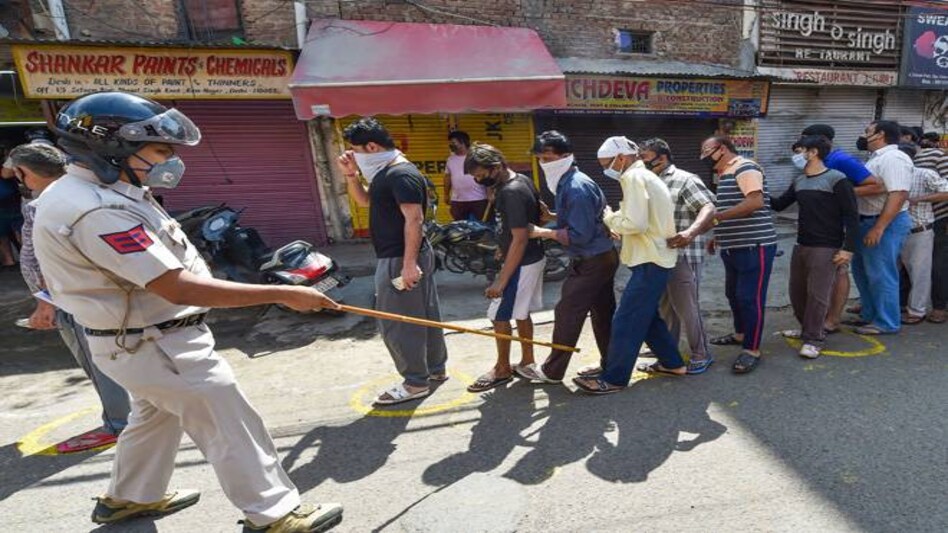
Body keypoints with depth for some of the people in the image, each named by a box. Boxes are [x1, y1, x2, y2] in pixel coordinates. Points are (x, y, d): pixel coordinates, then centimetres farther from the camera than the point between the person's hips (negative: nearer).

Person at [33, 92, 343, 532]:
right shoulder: (95, 211, -29)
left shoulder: (91, 193, 4)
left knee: (155, 418, 30)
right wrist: (283, 294, -33)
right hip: (158, 347, -10)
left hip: (143, 340, 11)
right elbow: (179, 288, -33)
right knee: (231, 428, 1)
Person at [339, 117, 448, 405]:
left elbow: (414, 219, -25)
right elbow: (365, 200, 24)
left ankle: (415, 383, 11)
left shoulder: (401, 174, -19)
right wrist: (351, 175, 8)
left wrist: (408, 263, -27)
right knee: (425, 314, 17)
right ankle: (436, 368, 30)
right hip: (415, 255, 10)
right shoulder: (385, 172, 13)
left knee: (396, 322, -1)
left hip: (399, 259, -10)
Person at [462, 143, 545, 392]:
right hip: (532, 258, 10)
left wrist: (501, 280, -26)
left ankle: (502, 369, 18)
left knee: (499, 315, 2)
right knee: (520, 313, 18)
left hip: (522, 263, -10)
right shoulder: (521, 180, 5)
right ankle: (527, 361, 31)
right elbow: (538, 209, 18)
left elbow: (520, 239, -27)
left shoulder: (511, 193, -25)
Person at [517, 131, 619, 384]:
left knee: (567, 313, -2)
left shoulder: (576, 188, -22)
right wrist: (552, 216, 6)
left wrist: (543, 232, -18)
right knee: (602, 312, 16)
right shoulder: (568, 183, 8)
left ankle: (552, 371, 10)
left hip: (592, 262, -10)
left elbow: (580, 235, -25)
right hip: (602, 258, 10)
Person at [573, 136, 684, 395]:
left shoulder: (634, 177, -14)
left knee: (626, 321, -5)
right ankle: (672, 362, 32)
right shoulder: (645, 176, 18)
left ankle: (613, 378, 4)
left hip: (650, 262, -11)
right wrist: (617, 223, 6)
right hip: (654, 258, 11)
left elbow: (635, 224, -24)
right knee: (646, 315, 21)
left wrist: (609, 217, -9)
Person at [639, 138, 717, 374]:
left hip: (683, 256, -8)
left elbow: (708, 208, -22)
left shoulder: (684, 180, -11)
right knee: (665, 306, 17)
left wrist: (691, 232, -38)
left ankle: (701, 354, 17)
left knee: (686, 307, -1)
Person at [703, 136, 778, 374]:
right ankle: (741, 334, 37)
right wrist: (718, 236, 20)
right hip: (733, 247, 10)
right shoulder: (726, 174, 16)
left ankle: (752, 350, 5)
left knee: (750, 298, -4)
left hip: (754, 246, -10)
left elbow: (756, 202, -26)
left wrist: (717, 216, -28)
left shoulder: (745, 168, -13)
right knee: (733, 294, 19)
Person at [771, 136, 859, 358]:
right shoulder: (799, 182, 11)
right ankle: (809, 329, 31)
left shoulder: (836, 179, -10)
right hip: (801, 245, 7)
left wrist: (849, 248, -17)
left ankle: (814, 339, 6)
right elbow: (778, 205, 15)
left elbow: (852, 216, -11)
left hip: (826, 248, -7)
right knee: (797, 291, 13)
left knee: (817, 294, -5)